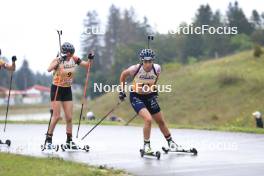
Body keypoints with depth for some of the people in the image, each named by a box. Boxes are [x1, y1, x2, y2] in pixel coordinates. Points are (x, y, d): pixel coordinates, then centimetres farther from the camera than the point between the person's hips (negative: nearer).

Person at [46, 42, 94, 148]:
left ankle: (69, 140, 13)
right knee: (56, 116, -8)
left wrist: (90, 59, -15)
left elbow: (87, 65, 4)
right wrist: (59, 61, -45)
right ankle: (48, 138, 5)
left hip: (67, 90, 5)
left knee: (69, 117, 4)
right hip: (56, 89, -5)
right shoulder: (58, 60, -19)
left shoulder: (74, 59, -5)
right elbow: (49, 69, -38)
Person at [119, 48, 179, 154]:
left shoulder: (157, 69, -18)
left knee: (161, 121, 13)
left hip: (149, 97, 4)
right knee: (148, 119, -23)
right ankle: (146, 145, -7)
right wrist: (122, 90, -2)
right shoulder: (135, 69, -25)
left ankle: (170, 142, 35)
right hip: (136, 97, -4)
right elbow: (123, 75, -5)